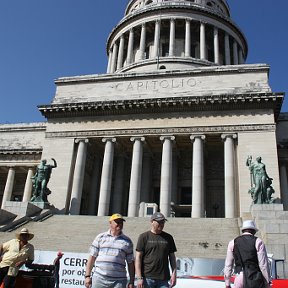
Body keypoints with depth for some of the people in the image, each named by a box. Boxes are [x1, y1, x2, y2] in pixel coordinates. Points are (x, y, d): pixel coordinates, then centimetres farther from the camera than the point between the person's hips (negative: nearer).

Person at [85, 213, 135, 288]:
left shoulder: (127, 241, 9)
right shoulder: (100, 237, 8)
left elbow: (130, 263, 9)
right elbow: (92, 257, 7)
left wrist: (131, 282, 5)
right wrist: (87, 276, 2)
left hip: (119, 281, 0)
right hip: (99, 279, 0)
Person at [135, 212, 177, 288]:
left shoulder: (168, 238, 11)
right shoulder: (144, 237, 1)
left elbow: (172, 257, 14)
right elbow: (138, 258, -3)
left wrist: (174, 274, 3)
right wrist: (139, 278, -9)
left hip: (164, 279, 3)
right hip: (147, 278, -3)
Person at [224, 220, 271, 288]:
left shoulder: (232, 243, 9)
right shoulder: (258, 242, 2)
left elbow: (228, 265, 9)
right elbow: (263, 264, -4)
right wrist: (267, 282, 3)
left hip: (240, 278, 2)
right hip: (256, 279, -1)